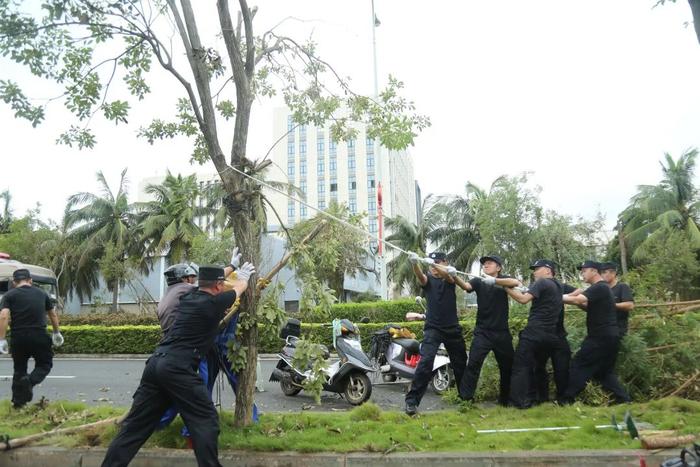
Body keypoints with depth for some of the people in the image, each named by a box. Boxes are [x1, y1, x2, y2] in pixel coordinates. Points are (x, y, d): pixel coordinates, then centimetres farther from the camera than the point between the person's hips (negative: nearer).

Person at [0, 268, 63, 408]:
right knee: (45, 364, 14)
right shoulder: (42, 293, 12)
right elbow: (53, 315, 19)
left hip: (18, 338, 1)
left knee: (19, 369, 16)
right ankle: (30, 381, -15)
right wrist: (56, 333, 31)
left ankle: (18, 402, 18)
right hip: (39, 337, 0)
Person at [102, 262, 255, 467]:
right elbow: (239, 287, 16)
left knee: (136, 424, 12)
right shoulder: (214, 303, -3)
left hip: (156, 363, 8)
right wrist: (244, 274, 38)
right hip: (177, 368, -8)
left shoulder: (187, 298, 16)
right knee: (205, 420, 0)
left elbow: (209, 283, 37)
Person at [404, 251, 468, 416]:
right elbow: (419, 275, -24)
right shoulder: (428, 279, 0)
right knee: (426, 361, -20)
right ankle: (412, 401, -17)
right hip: (433, 328, -2)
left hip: (453, 328, 3)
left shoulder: (450, 277, 3)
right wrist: (415, 263, -47)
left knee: (460, 364, 14)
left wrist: (433, 263, -41)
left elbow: (446, 274, -22)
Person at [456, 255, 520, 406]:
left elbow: (518, 283, -21)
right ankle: (465, 399, -12)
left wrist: (494, 280, -34)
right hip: (482, 332, -1)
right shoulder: (478, 281, 2)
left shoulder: (504, 279, 1)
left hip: (502, 332, 1)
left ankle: (505, 399, 29)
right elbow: (466, 285, -19)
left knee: (507, 366, 11)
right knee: (473, 364, -14)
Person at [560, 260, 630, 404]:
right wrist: (580, 303, 5)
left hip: (601, 337, -10)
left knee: (579, 365, -6)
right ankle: (624, 400, 13)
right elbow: (591, 308, 23)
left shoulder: (599, 288, -14)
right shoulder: (602, 288, 19)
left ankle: (566, 401, -4)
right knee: (605, 371, 15)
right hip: (608, 337, 10)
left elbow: (577, 300, -25)